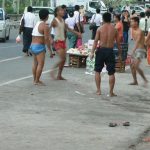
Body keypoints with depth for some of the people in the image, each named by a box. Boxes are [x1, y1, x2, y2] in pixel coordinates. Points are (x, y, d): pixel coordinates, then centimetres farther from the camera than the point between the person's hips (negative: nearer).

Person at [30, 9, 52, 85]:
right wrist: (50, 50, -13)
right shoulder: (45, 26, -14)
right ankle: (37, 81, -5)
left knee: (35, 63, 16)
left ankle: (35, 79, 22)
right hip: (39, 46, -9)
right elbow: (46, 39, -18)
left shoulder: (37, 24, 13)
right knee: (41, 64, -5)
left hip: (32, 45, 9)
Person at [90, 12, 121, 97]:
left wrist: (92, 52, -6)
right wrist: (120, 52, 12)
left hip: (101, 50, -1)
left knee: (97, 71, 13)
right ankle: (111, 92, 4)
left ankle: (98, 90, 11)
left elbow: (96, 41, -8)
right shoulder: (114, 29, 0)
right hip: (110, 51, 1)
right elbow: (118, 42, 3)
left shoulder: (100, 29, -4)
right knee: (111, 73, 5)